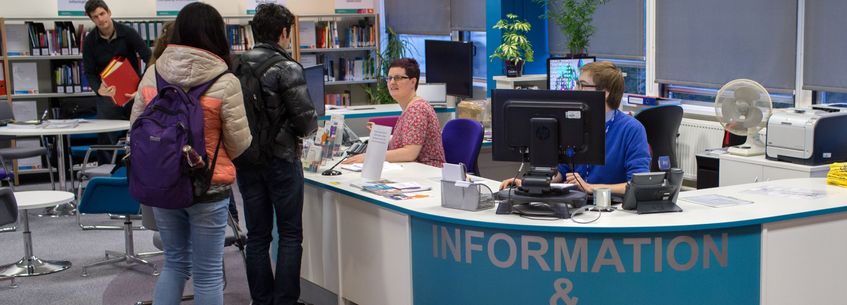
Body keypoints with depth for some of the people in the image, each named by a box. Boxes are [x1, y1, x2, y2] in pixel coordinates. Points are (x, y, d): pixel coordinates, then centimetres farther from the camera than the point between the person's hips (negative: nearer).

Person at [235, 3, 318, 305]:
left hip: (245, 160, 5)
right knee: (290, 235, 6)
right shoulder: (287, 68, -14)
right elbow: (307, 120, -15)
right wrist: (306, 127, 6)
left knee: (257, 236, 12)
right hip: (281, 159, -5)